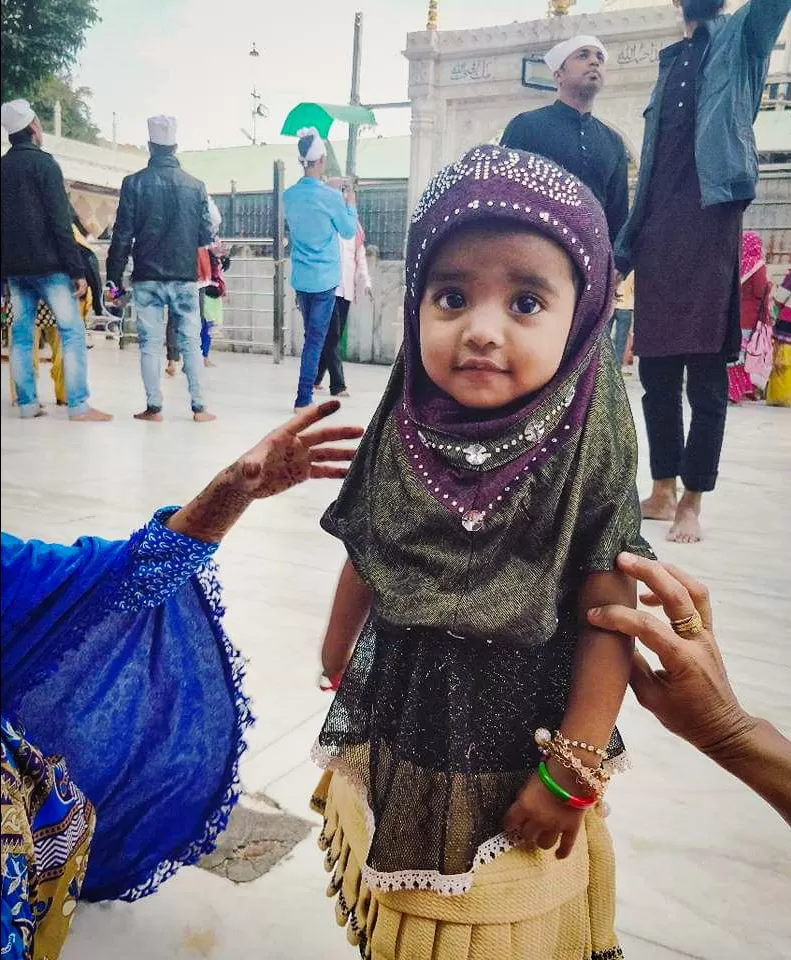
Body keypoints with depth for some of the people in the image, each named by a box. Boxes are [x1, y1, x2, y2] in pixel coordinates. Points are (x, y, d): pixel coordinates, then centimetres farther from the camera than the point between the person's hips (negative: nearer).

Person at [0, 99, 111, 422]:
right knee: (72, 332, -5)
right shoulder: (42, 162, -6)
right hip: (47, 264, -7)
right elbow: (60, 221, -14)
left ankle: (28, 404, 8)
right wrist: (78, 269, -15)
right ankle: (78, 406, -10)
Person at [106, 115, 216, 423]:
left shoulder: (134, 183, -2)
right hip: (185, 277, 1)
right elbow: (206, 235, 3)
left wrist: (114, 275, 2)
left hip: (147, 277, -1)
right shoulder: (195, 185, 1)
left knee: (150, 342, 5)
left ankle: (153, 407, 5)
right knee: (191, 342, 6)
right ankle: (198, 407, 5)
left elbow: (122, 234, -3)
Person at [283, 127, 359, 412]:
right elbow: (349, 231, 0)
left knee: (311, 335, 19)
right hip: (324, 278, -5)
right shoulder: (330, 197, -13)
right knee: (316, 338, -3)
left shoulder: (289, 196, 2)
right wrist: (350, 203, 16)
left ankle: (310, 385, 28)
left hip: (300, 278, 5)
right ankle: (303, 399, -3)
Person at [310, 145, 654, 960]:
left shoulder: (587, 453, -20)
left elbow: (609, 620, -17)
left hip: (518, 740, -2)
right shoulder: (400, 435, -12)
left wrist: (571, 771, -14)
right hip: (394, 727, 3)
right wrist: (334, 675, 11)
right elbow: (363, 566, 0)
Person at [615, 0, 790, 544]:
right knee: (656, 374, 5)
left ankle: (692, 503, 2)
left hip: (709, 228, -5)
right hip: (656, 236, 5)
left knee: (706, 380, -5)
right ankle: (663, 492, 15)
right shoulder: (670, 63, 25)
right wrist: (623, 252, 15)